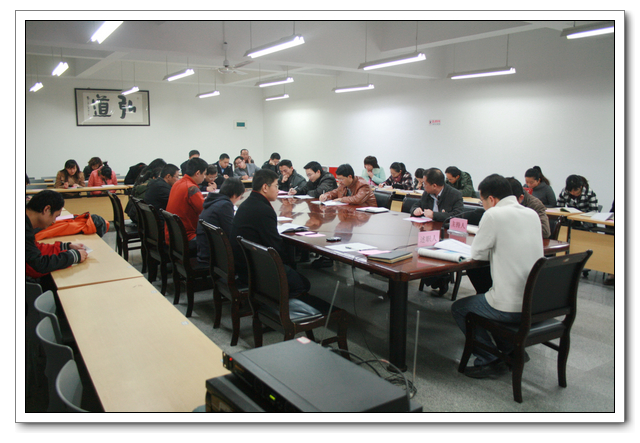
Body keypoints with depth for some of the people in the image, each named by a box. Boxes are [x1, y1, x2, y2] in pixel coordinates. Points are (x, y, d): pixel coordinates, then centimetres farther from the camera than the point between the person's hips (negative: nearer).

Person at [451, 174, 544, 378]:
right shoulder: (532, 214, 7)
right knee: (489, 295, 34)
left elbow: (477, 253, -4)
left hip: (511, 307, -8)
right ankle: (512, 349, 31)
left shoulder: (494, 215, -15)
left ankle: (490, 360, 13)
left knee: (458, 308, 14)